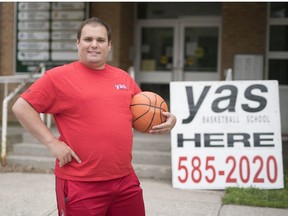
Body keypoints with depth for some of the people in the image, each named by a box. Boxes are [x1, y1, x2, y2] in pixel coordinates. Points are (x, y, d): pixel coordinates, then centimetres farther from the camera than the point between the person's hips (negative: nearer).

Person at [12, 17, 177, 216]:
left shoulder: (123, 77, 11)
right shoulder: (59, 76, -5)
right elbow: (21, 107, -6)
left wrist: (166, 119, 2)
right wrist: (52, 142, -13)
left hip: (125, 180, 5)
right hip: (80, 184, -5)